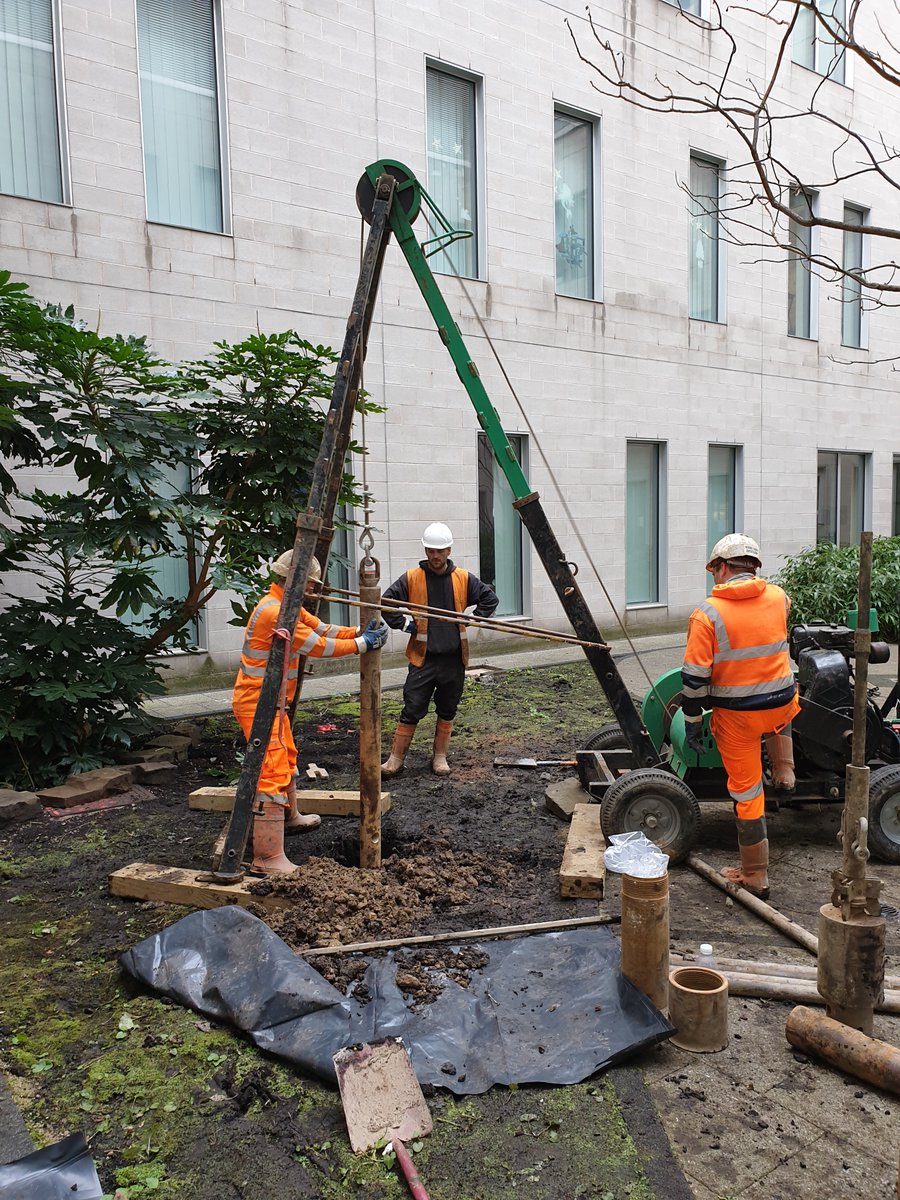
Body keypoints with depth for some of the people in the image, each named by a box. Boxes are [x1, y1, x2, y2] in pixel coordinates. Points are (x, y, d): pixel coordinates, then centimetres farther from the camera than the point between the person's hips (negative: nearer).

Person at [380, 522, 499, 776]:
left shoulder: (464, 579, 3)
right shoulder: (411, 578, -2)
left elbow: (490, 598, 11)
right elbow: (386, 603, 2)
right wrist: (405, 625, -3)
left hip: (453, 659, 2)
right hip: (422, 658, -2)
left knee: (447, 711, 12)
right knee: (411, 711, -2)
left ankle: (440, 757, 25)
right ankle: (395, 760, 8)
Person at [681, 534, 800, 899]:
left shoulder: (706, 613, -15)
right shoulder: (778, 597, -2)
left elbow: (694, 677, -16)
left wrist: (692, 723, -5)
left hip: (736, 717, -4)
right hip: (782, 705, 4)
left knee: (746, 790, 8)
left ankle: (755, 875, 19)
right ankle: (785, 770, 36)